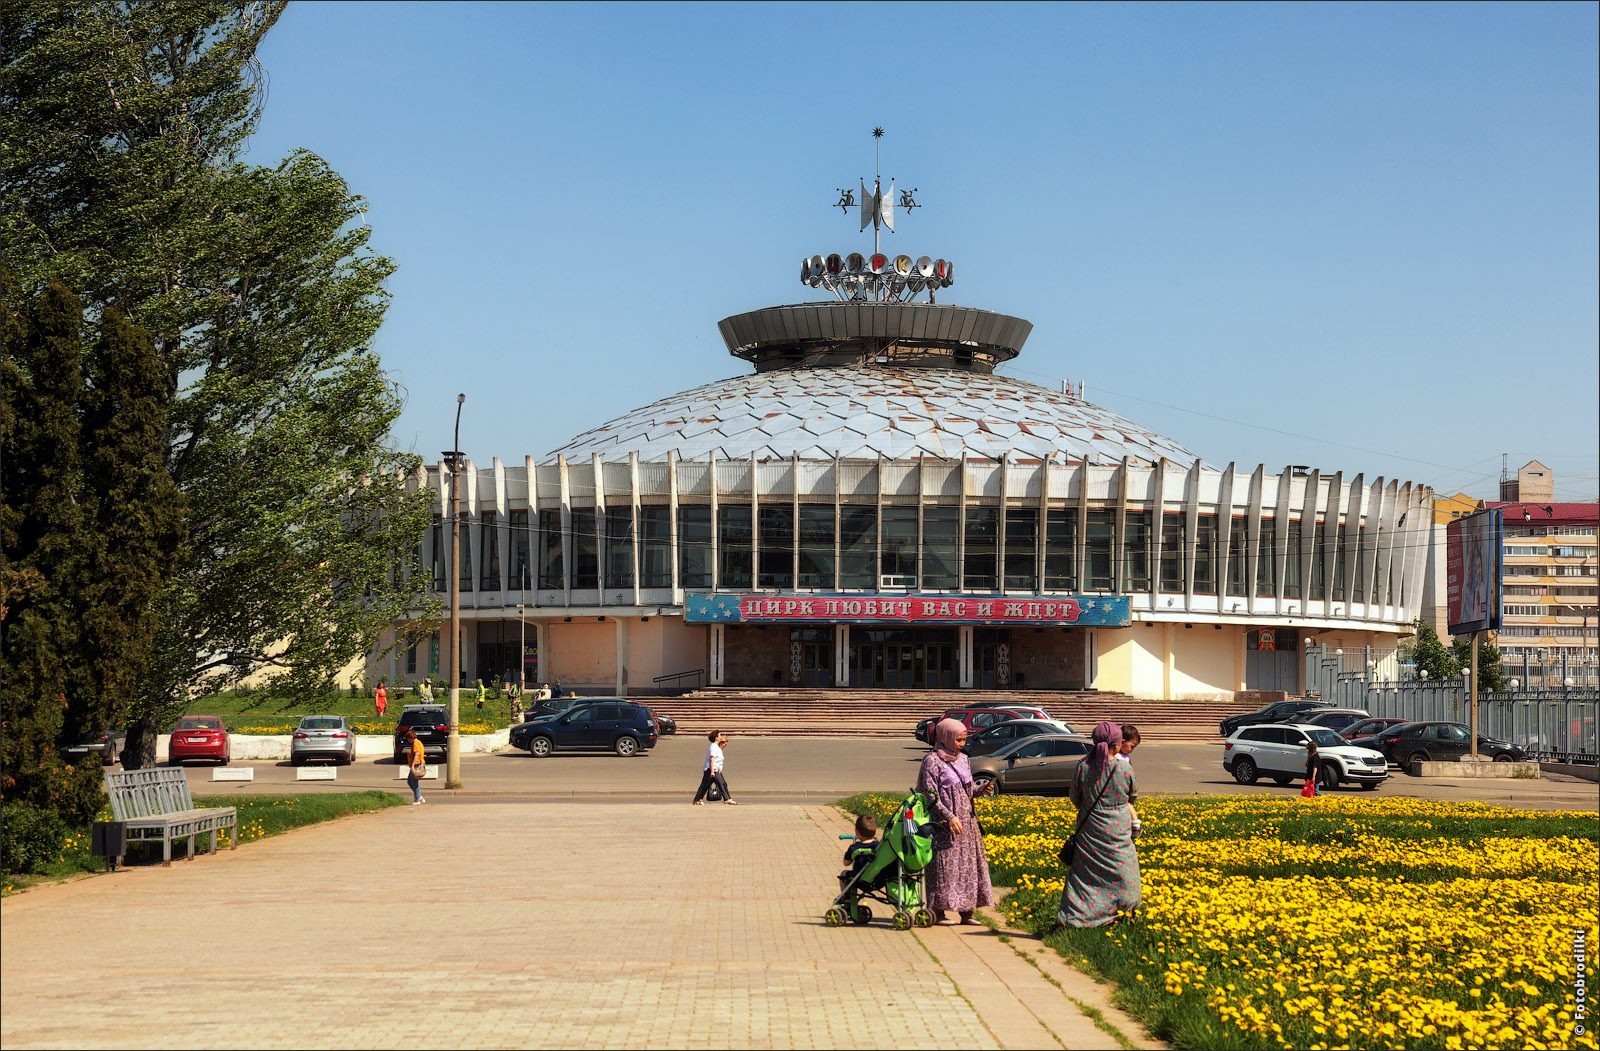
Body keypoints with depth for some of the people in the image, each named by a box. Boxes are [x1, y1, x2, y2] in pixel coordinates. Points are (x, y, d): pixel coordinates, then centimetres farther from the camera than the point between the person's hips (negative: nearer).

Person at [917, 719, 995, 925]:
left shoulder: (963, 760, 13)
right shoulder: (932, 761, -9)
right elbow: (930, 794, -13)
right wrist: (949, 817, -20)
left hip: (966, 822, 7)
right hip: (945, 824, -7)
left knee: (968, 864, 5)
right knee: (944, 865, -5)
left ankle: (966, 913, 10)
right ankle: (939, 913, 0)